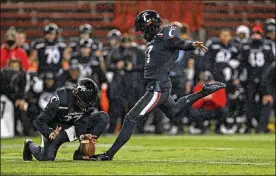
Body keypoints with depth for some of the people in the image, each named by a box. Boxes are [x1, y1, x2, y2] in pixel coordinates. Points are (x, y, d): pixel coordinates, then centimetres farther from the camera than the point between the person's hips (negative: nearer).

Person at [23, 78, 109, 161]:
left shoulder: (88, 102, -15)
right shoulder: (61, 97, -30)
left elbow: (82, 121, -8)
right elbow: (40, 121, -28)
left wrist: (82, 135, -28)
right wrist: (50, 134, -44)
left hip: (73, 127, 5)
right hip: (56, 129, -5)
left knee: (103, 117, -11)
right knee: (46, 157, -25)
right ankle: (30, 145, 14)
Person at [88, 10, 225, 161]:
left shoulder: (165, 38, -16)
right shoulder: (154, 41, 12)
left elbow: (181, 44, -29)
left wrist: (193, 45, -46)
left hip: (158, 88, -11)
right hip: (156, 86, 11)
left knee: (131, 119, -11)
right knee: (173, 112, 35)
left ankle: (109, 154, -10)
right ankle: (204, 92, 39)